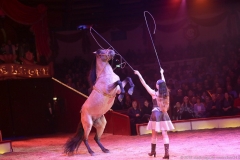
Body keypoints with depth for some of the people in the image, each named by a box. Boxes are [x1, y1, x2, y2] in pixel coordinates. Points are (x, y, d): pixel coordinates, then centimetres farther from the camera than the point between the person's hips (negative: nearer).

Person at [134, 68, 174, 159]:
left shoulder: (154, 93, -7)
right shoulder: (165, 93, 3)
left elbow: (144, 84, -3)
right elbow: (163, 83, 21)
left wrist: (139, 74, 4)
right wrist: (162, 73, 36)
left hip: (156, 114, -3)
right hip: (164, 114, 3)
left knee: (154, 134, 11)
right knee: (165, 134, -2)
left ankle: (153, 151, 24)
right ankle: (167, 152, -11)